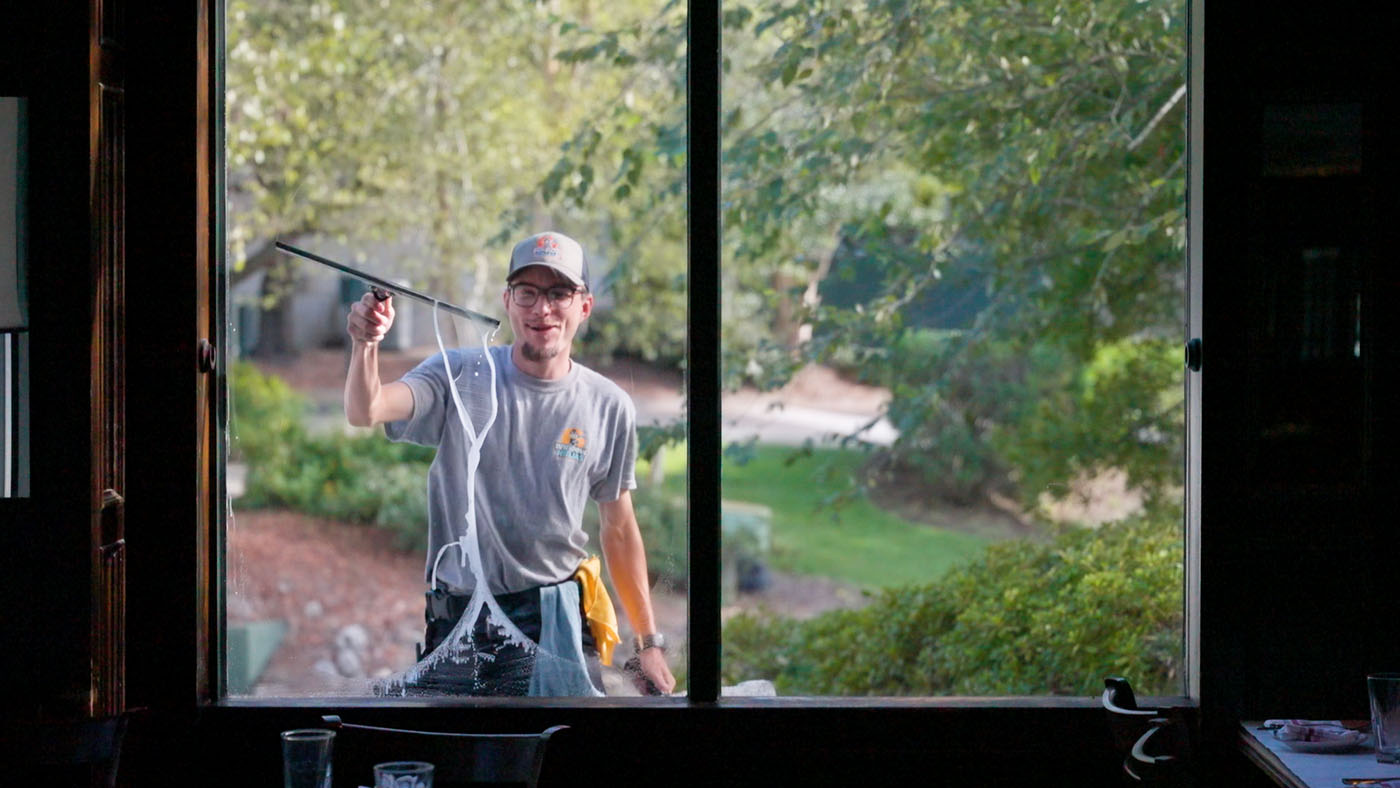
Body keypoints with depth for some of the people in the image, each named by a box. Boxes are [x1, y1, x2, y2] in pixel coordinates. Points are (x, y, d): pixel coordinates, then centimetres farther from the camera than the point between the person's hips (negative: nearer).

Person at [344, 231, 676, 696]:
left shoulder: (609, 406, 4)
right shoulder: (460, 375, 0)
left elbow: (618, 529, 12)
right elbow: (365, 412, -16)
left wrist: (648, 643, 12)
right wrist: (365, 345, -36)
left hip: (555, 624, 0)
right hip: (455, 625, 0)